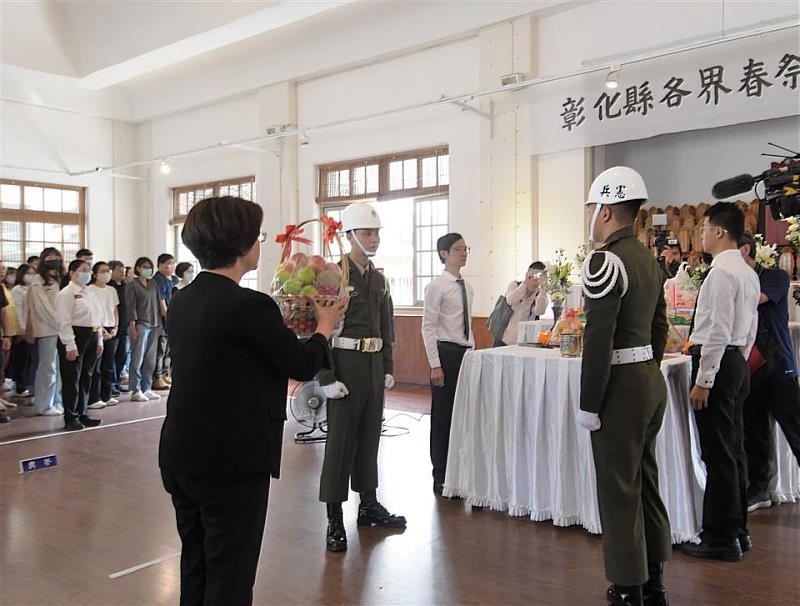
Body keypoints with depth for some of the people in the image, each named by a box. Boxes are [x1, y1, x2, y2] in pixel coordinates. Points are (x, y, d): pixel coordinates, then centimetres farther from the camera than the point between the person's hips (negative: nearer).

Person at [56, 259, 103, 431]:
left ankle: (83, 414, 23)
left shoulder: (88, 293, 16)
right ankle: (71, 419, 7)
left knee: (86, 378, 13)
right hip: (75, 337, -8)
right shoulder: (66, 294, -9)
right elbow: (64, 322, -15)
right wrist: (70, 345, -19)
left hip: (91, 338, 8)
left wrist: (99, 341, 16)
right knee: (72, 379, -1)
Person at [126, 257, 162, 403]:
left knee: (151, 359, 7)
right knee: (138, 359, -4)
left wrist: (159, 323, 11)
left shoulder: (153, 284, 14)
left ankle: (147, 389, 14)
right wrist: (132, 328, -12)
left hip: (154, 325, 6)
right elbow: (131, 307, -7)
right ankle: (136, 391, 0)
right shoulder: (132, 286, -2)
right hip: (141, 325, -6)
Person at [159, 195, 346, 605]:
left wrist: (278, 326, 19)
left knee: (195, 571, 21)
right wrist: (325, 326, 7)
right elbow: (303, 365, -11)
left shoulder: (182, 302, 3)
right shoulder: (248, 305, -21)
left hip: (180, 459, 8)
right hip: (232, 465, -8)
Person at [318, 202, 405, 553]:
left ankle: (368, 505, 27)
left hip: (374, 364, 7)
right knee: (341, 439, -2)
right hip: (346, 363, -7)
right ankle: (334, 519, 7)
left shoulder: (379, 279, 12)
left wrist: (388, 368, 12)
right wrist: (327, 378, -17)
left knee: (369, 435, 14)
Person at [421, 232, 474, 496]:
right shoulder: (437, 286, -10)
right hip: (446, 353, -7)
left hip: (466, 353, 7)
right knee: (443, 416, 2)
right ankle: (441, 478, 15)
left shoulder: (467, 287, 11)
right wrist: (435, 365, -17)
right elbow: (428, 327, -13)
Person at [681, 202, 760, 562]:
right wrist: (739, 363, 23)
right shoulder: (748, 273, 14)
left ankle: (721, 539, 7)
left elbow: (719, 331, -21)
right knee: (733, 449, 16)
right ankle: (737, 530, 26)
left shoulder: (722, 272, -17)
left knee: (718, 454, -2)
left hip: (717, 361, -10)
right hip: (738, 361, 10)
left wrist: (703, 381, -19)